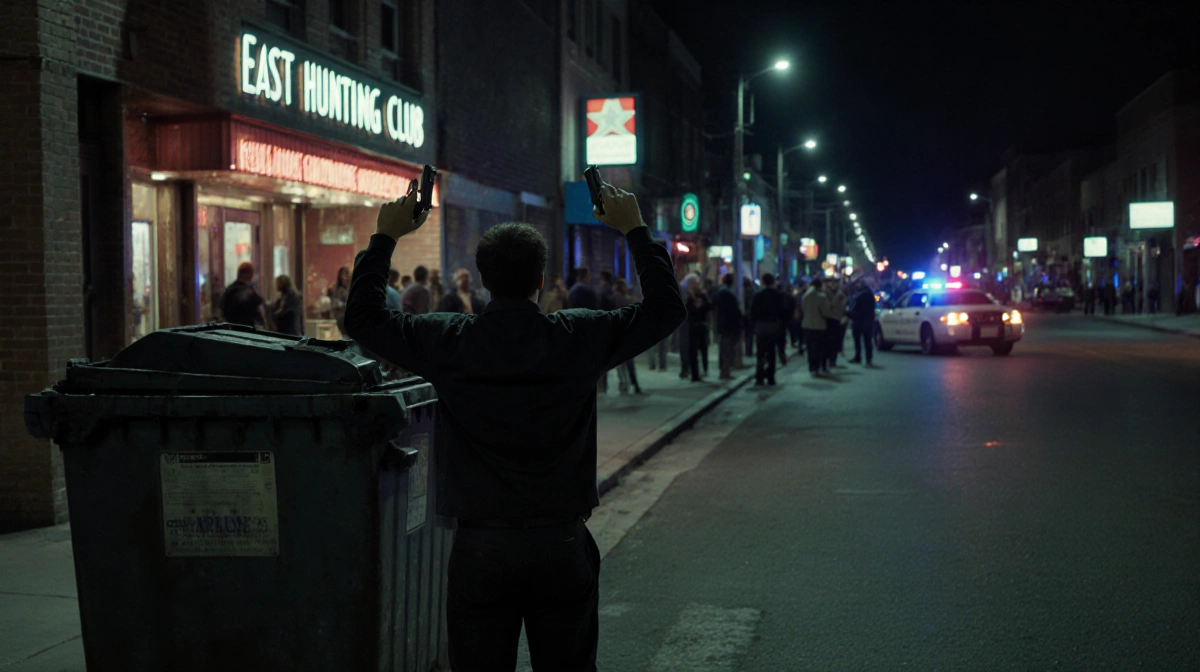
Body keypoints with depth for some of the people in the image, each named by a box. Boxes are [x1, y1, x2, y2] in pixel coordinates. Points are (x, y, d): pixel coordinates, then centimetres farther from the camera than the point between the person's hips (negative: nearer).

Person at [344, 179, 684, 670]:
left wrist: (386, 237, 12)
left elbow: (364, 317, 6)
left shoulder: (448, 341, -6)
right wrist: (635, 231, 13)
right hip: (562, 542, 0)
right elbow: (666, 307, 5)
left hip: (481, 544, 0)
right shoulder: (579, 337, -5)